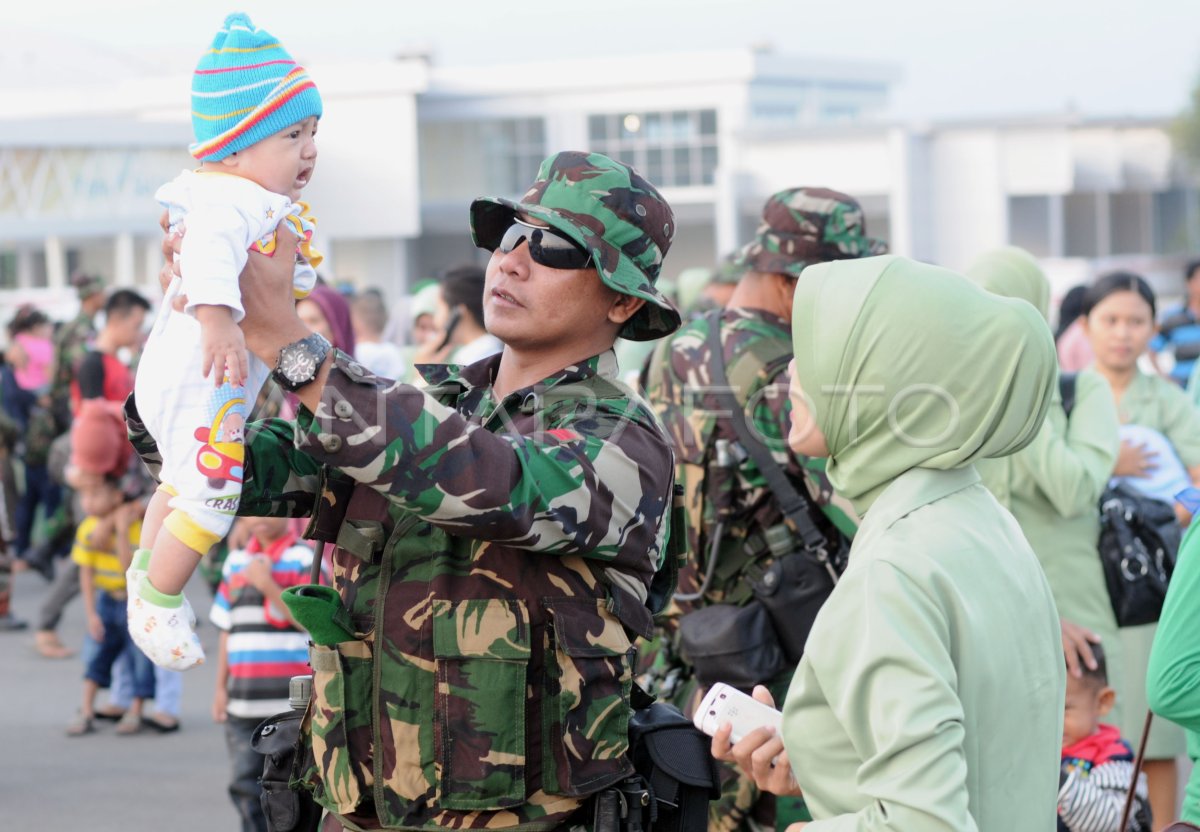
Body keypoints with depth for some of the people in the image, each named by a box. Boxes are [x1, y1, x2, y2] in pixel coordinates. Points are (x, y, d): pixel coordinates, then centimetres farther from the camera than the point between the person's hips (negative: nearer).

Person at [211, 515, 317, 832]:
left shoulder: (304, 559, -2)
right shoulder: (236, 562, 15)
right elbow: (227, 629, 18)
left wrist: (267, 584, -17)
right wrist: (221, 686, 15)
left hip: (290, 700, -5)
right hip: (243, 702, 5)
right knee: (246, 786, 6)